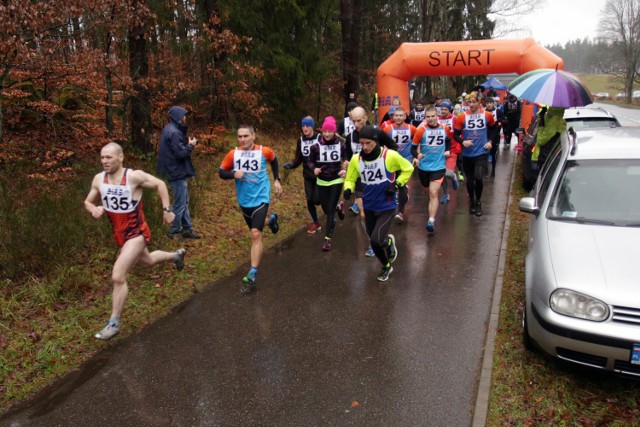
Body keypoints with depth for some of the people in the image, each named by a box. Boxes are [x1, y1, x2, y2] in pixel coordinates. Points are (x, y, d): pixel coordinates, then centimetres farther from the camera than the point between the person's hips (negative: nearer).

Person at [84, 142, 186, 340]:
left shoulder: (134, 176, -22)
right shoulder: (98, 179, -7)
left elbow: (160, 184, -7)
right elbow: (88, 201, 8)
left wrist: (167, 209, -8)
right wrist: (93, 209, -15)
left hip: (136, 234, -7)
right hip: (120, 235, 7)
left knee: (118, 277, -16)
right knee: (146, 261, 31)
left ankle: (114, 323, 0)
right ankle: (176, 255, 60)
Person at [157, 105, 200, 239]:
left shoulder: (170, 130, 13)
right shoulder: (173, 132, -19)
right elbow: (180, 153, -22)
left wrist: (188, 144, 4)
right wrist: (191, 145, -8)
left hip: (177, 171, 11)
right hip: (178, 172, -11)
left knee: (184, 202, 16)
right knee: (180, 204, -2)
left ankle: (187, 229, 23)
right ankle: (174, 232, 7)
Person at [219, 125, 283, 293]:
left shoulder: (264, 151, -10)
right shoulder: (233, 154, -8)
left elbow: (274, 160, 12)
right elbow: (221, 172, 0)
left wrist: (276, 180, 8)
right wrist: (234, 174, -20)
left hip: (260, 198, -4)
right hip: (244, 200, 4)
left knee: (256, 234, -17)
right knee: (255, 230, 25)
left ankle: (252, 275, -14)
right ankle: (270, 219, 61)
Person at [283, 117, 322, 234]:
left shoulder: (320, 138, -13)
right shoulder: (300, 140, 1)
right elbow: (298, 158, 4)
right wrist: (291, 164, -15)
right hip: (308, 175, 4)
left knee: (317, 200, -7)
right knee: (310, 200, 7)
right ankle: (316, 223, 27)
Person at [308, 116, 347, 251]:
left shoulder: (340, 145, -9)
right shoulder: (316, 146, -9)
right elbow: (310, 161, 2)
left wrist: (346, 170, -15)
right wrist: (314, 169, -18)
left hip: (336, 181, -2)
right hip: (322, 182, 2)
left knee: (330, 209, -6)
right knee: (326, 208, 12)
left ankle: (327, 238, 0)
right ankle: (339, 206, 48)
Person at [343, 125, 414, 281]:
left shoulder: (390, 155, -17)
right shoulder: (356, 159, -8)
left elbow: (408, 168, -1)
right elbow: (350, 179, 6)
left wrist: (397, 184, -12)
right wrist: (348, 189, -15)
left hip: (387, 207, -4)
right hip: (369, 208, 4)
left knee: (376, 240, -18)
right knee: (374, 243, 15)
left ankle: (389, 242, 19)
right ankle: (386, 266, 44)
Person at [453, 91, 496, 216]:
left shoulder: (487, 115, -2)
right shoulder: (462, 117, -6)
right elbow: (456, 135, -1)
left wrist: (490, 141, 3)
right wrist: (463, 141, -20)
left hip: (482, 152, -1)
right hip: (467, 154, 1)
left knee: (478, 178, -14)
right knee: (469, 180, 12)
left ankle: (478, 202, 9)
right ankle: (471, 201, 35)